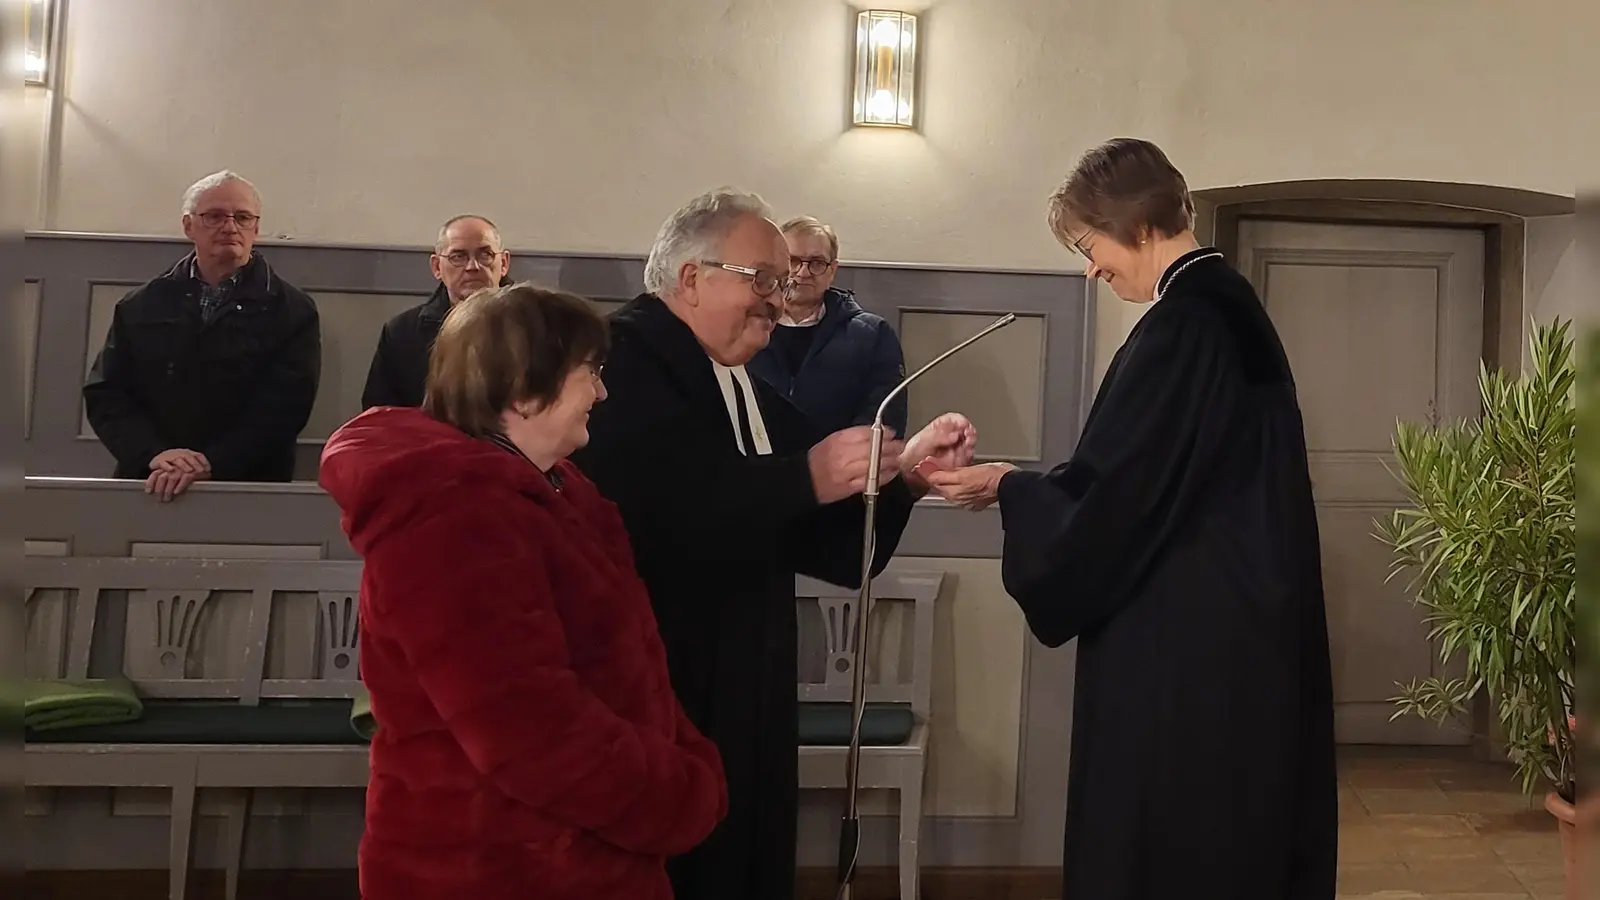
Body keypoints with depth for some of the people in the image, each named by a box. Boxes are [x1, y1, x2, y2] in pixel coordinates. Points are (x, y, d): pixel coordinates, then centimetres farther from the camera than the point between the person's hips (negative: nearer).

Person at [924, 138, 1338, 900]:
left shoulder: (1179, 328, -18)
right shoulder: (1233, 311, 11)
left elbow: (1115, 498, -18)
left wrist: (1006, 487, -3)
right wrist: (1026, 481, 15)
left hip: (1178, 650, -10)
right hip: (1241, 636, 10)